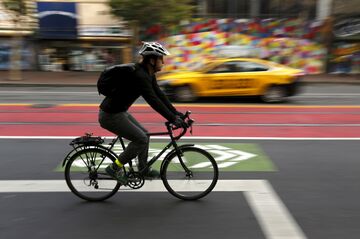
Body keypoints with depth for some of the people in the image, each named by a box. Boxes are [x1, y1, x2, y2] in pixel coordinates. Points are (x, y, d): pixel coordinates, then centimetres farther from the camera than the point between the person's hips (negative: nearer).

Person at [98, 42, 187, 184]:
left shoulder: (148, 74, 6)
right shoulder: (139, 75, -25)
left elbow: (159, 95, 9)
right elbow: (153, 101, -30)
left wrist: (175, 112, 5)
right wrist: (173, 119, -29)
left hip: (119, 112, 10)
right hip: (110, 115, -10)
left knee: (144, 135, 14)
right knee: (141, 139, -10)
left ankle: (143, 170, 27)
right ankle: (114, 168, 3)